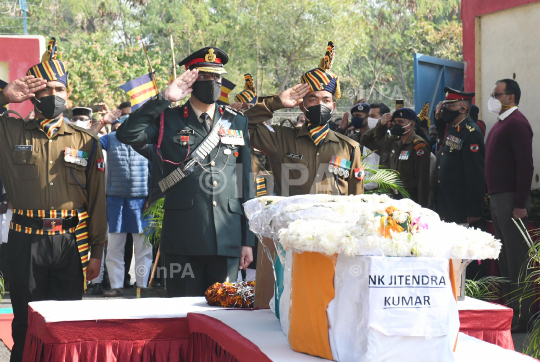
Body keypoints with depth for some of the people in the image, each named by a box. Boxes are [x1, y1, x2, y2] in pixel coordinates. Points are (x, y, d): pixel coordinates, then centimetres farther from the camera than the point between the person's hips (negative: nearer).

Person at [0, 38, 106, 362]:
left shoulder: (87, 142, 7)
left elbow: (97, 200, 8)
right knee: (26, 322, 5)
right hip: (27, 241, 0)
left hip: (72, 241, 1)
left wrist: (96, 251, 5)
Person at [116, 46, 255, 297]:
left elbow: (247, 183, 12)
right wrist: (164, 99, -11)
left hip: (227, 240, 2)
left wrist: (248, 240, 8)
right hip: (183, 239, -2)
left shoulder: (237, 123, 13)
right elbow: (126, 134, -11)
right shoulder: (167, 121, 6)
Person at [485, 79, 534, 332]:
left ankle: (521, 318, -5)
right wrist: (492, 197, 16)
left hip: (511, 198, -10)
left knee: (516, 257, -8)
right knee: (504, 257, 13)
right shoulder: (500, 123, 19)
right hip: (497, 197, 10)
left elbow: (525, 165, -19)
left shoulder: (517, 123, -12)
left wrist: (520, 204, -22)